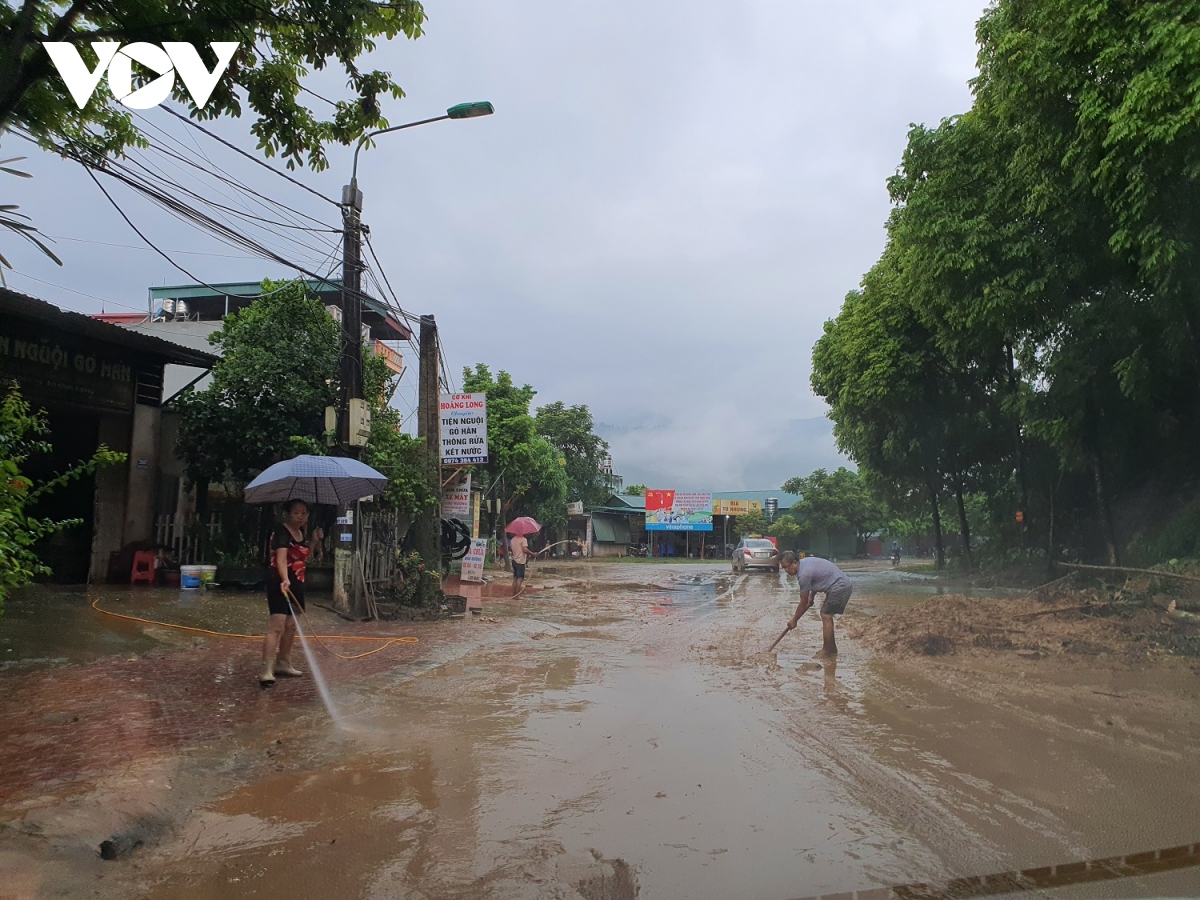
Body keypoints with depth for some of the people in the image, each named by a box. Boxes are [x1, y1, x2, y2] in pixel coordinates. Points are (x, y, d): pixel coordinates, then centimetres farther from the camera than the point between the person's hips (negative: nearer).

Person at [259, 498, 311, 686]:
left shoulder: (301, 534, 11)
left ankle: (283, 663, 26)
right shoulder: (281, 532, -16)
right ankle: (266, 670, -19)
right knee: (278, 625, -17)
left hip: (296, 583, 9)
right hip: (280, 583, -9)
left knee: (291, 625, 15)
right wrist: (285, 580, -45)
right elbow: (281, 558, -33)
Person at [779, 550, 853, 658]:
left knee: (826, 616, -8)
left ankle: (827, 653, -2)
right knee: (826, 615, 14)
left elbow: (803, 603, -13)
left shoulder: (804, 574, -22)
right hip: (843, 585, 10)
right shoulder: (804, 562, 6)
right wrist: (811, 596, 26)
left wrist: (794, 620, -2)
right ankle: (831, 648, 21)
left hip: (840, 587, -10)